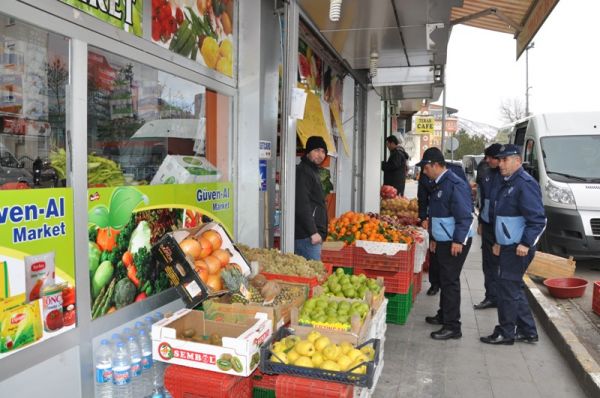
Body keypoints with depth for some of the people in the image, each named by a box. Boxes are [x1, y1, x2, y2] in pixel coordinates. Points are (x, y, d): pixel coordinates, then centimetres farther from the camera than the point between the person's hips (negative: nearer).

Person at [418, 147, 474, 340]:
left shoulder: (455, 184, -19)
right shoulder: (439, 184, 11)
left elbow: (465, 216, -22)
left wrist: (458, 241, -22)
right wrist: (434, 238, 21)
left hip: (455, 243, -9)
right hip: (443, 241, 9)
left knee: (450, 281, -4)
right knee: (445, 279, 18)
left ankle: (452, 327, 5)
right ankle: (443, 316, 32)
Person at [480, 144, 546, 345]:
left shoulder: (525, 184, -16)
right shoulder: (507, 183, 14)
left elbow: (538, 219, -21)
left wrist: (526, 243, -25)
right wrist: (499, 242, 21)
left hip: (518, 249, -10)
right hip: (507, 246, 10)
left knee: (508, 289, -2)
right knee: (515, 288, 17)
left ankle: (505, 333, 11)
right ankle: (527, 331, 29)